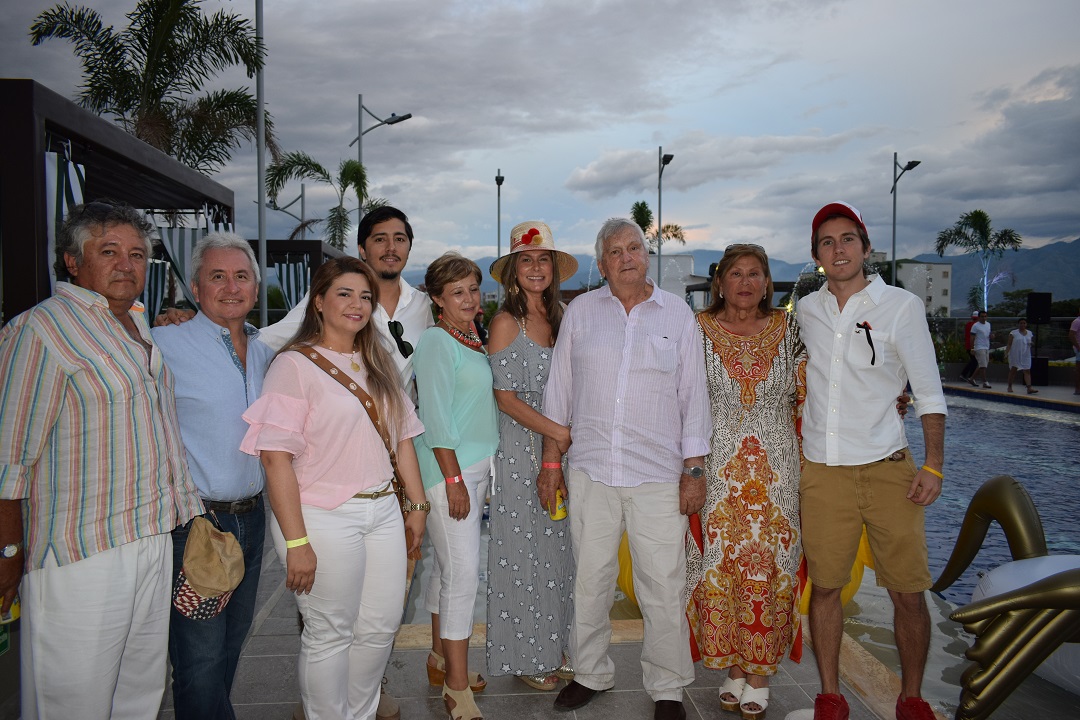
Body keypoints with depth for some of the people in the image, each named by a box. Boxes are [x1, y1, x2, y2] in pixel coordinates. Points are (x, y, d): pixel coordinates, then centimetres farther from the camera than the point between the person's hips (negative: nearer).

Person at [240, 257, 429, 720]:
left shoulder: (378, 365, 13)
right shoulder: (294, 365, -9)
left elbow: (402, 438, 17)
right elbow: (275, 456, -15)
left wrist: (416, 504, 13)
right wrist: (296, 541, -18)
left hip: (382, 510, 6)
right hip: (325, 519, -6)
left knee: (381, 627, 12)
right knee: (330, 634, 6)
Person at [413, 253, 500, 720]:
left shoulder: (474, 340, 13)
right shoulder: (436, 341, -11)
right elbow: (436, 417, -16)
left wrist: (484, 471, 15)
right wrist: (454, 480, -18)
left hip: (478, 466, 8)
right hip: (449, 469, -8)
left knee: (448, 566, 16)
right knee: (462, 572, -7)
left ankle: (441, 660, 29)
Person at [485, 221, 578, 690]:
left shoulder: (560, 316, 9)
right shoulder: (507, 322, -8)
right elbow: (505, 396, -12)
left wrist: (570, 435, 3)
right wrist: (556, 432, -15)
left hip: (561, 446, 6)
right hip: (520, 447, -6)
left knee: (558, 545, 13)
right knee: (524, 549, 4)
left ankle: (555, 647, 29)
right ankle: (525, 656, 20)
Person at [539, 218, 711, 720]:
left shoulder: (678, 314, 6)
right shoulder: (580, 311, 7)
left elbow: (693, 395, 6)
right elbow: (558, 389, 9)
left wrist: (694, 470, 1)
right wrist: (551, 461, 7)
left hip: (657, 472, -1)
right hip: (589, 469, 1)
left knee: (663, 585, 2)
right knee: (589, 580, 10)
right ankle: (591, 673, 31)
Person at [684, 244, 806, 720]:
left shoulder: (789, 330, 5)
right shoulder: (698, 330, 2)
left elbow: (806, 399, 7)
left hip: (775, 473, 1)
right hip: (717, 471, 0)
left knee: (769, 569, 4)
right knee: (719, 568, 4)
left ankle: (760, 673, 19)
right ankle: (732, 667, 21)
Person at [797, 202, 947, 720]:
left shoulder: (901, 306, -2)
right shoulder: (806, 310, 7)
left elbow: (929, 392, 0)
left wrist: (933, 465, -6)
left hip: (887, 468, -2)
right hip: (822, 470, 2)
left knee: (908, 593, 1)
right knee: (824, 585, 6)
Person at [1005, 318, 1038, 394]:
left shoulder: (1029, 333, 10)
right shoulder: (1013, 333, -3)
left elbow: (1029, 343, 21)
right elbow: (1009, 344, -5)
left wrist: (1031, 344, -3)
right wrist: (1006, 353, -17)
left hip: (1026, 355, 3)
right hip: (1015, 355, -3)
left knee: (1027, 371, -6)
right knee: (1013, 370, 5)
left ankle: (1029, 388, -14)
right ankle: (1010, 386, 18)